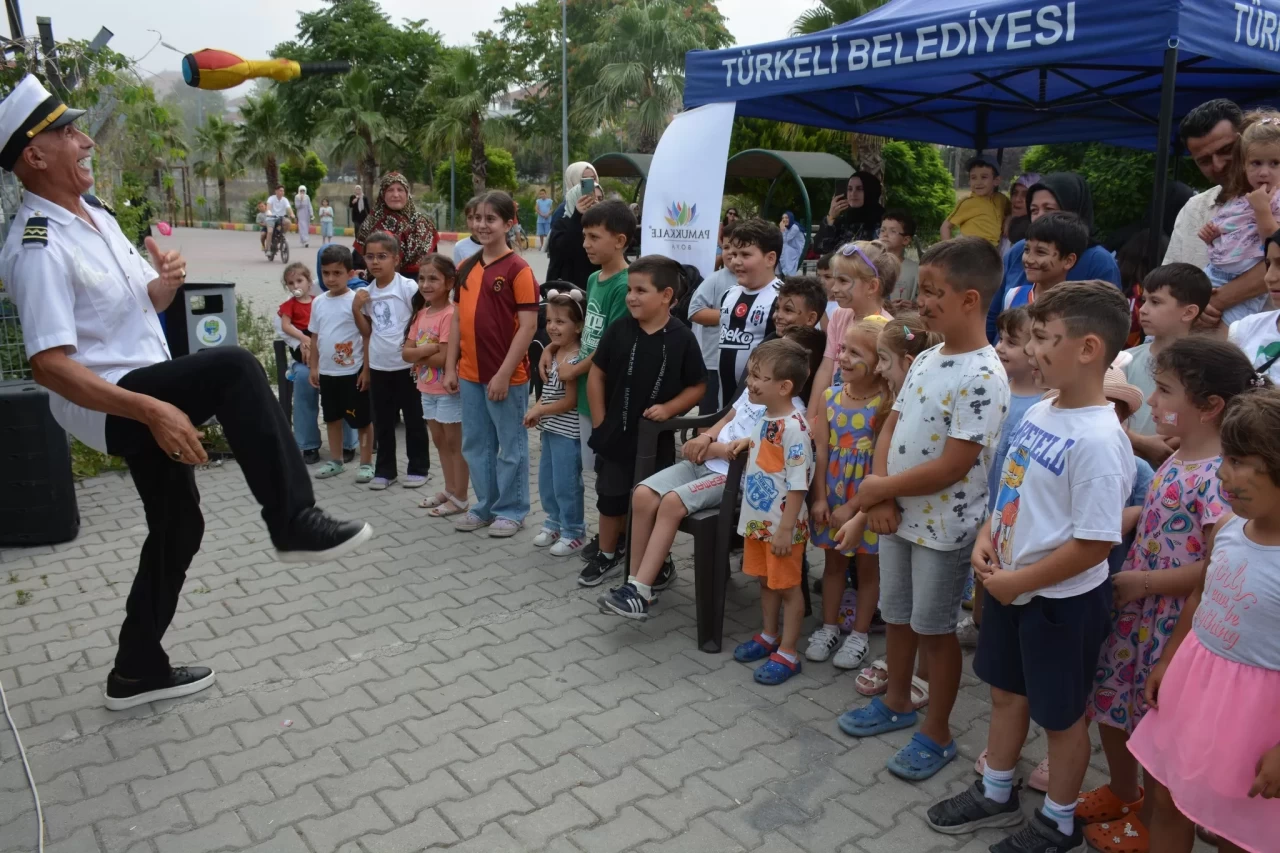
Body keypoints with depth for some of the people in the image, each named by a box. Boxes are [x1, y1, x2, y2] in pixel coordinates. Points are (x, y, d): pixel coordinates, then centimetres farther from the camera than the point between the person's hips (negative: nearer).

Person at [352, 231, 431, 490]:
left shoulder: (408, 287, -10)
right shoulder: (366, 293, 6)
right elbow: (367, 332, 12)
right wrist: (356, 309, -2)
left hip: (406, 365, -5)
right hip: (378, 366, 5)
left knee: (413, 418, 7)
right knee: (382, 421, 12)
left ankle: (418, 468, 18)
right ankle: (384, 469, 23)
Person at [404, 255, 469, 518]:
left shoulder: (450, 315, -18)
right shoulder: (421, 313, 6)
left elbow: (444, 358, -23)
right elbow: (406, 352, 0)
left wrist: (418, 356, -9)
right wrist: (428, 350, -17)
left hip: (448, 390, -8)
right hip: (427, 389, 8)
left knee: (454, 442, 3)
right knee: (440, 441, 17)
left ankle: (459, 498, 12)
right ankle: (449, 490, 30)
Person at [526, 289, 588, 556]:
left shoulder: (575, 360, -19)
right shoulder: (554, 355, 9)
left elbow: (570, 401, -20)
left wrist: (539, 410, -13)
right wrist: (537, 411, 0)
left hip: (567, 432, -9)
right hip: (550, 429, 9)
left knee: (565, 484, -1)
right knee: (546, 481, 17)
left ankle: (574, 533, 12)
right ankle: (554, 523, 32)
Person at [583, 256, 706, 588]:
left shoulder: (682, 338, -11)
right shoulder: (618, 330, -7)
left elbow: (697, 386, -4)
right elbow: (597, 375, 1)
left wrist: (669, 408, -17)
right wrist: (600, 422, -2)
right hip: (615, 434, 2)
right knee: (610, 497, 14)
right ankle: (607, 556, 33)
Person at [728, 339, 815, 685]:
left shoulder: (794, 427, -23)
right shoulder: (765, 419, 3)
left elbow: (798, 484, -22)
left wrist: (785, 529, -21)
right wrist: (747, 442, 6)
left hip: (782, 525, -8)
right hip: (757, 519, 8)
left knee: (787, 586, 7)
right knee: (765, 580, 22)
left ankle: (788, 653, 19)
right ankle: (769, 635, 40)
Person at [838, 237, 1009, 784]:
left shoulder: (982, 377, -22)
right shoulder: (927, 359, 4)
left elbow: (952, 466, -25)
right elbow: (892, 424, 6)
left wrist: (880, 489, -15)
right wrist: (879, 496, -8)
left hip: (943, 527, -8)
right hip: (896, 514, 8)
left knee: (934, 628, 8)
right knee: (896, 614, 21)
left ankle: (937, 733, 27)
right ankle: (897, 702, 43)